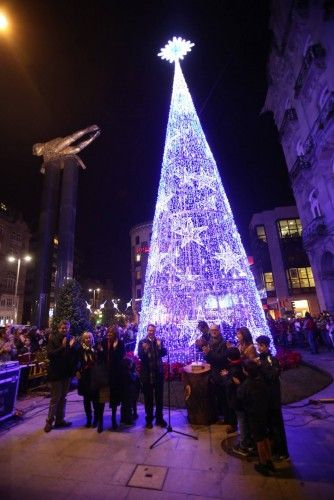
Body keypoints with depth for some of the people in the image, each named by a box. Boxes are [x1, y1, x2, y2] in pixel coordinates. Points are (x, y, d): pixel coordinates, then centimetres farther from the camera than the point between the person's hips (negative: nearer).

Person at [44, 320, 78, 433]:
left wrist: (71, 347, -20)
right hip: (56, 373, -4)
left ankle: (60, 420, 26)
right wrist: (63, 347, -27)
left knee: (62, 398, 14)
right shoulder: (53, 339, -9)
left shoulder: (70, 339, 0)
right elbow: (50, 354, -18)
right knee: (55, 398, 3)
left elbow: (75, 356, -1)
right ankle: (49, 421, 19)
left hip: (67, 372, 4)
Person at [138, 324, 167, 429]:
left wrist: (160, 346, -22)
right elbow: (140, 356, -15)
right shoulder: (142, 342, -6)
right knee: (148, 397, 8)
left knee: (159, 396, 13)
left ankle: (159, 418, 27)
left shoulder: (159, 341, 4)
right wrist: (144, 350, -34)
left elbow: (164, 353, -5)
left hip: (158, 372, 3)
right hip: (147, 372, -3)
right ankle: (149, 419, 23)